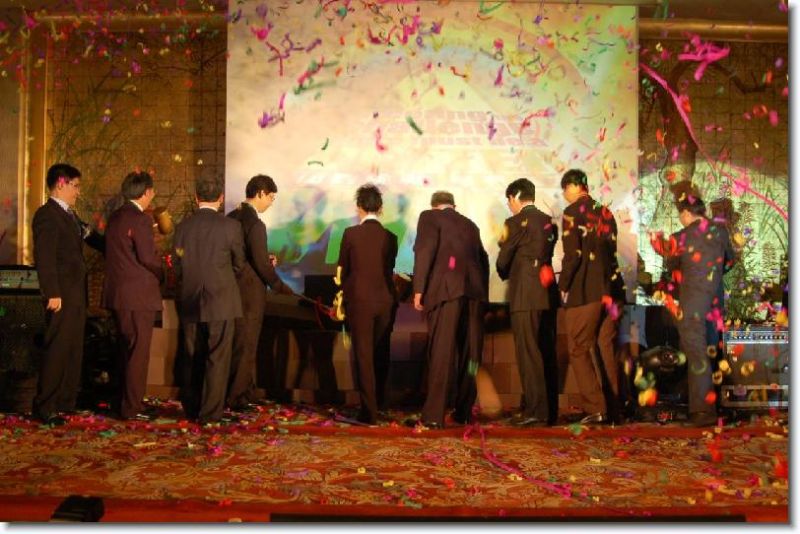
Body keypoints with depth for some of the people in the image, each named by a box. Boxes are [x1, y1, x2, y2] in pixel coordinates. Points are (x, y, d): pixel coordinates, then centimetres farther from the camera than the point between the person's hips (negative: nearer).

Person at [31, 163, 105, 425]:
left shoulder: (69, 215, 17)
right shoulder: (47, 215, -12)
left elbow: (89, 237, 25)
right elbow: (44, 257, -19)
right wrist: (52, 293, -22)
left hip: (77, 294, 10)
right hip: (62, 295, -10)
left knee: (74, 349, 14)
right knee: (57, 350, -6)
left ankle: (67, 401, 24)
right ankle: (44, 407, 2)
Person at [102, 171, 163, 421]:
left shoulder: (115, 217, 12)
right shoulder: (140, 219, -14)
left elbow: (112, 252, 15)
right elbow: (149, 257, -18)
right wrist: (162, 274, 1)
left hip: (117, 294, 9)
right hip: (138, 295, -9)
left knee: (126, 350, 18)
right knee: (138, 352, -2)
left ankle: (123, 403, 26)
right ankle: (132, 408, 2)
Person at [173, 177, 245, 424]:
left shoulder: (182, 226, -1)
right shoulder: (230, 226, -9)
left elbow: (177, 266, 4)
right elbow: (239, 263, 2)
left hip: (189, 302, 4)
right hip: (220, 301, -3)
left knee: (192, 358, 15)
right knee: (217, 359, 4)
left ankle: (191, 409, 26)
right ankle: (210, 413, 7)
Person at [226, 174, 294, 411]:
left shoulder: (231, 218, 7)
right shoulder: (255, 224, -19)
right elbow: (262, 265, -21)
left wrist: (265, 260, 12)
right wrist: (282, 288, -9)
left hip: (232, 290, 8)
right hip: (250, 293, -8)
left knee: (235, 345, 18)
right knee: (245, 346, 2)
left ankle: (232, 393, 28)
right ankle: (237, 398, 10)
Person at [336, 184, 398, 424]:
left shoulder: (350, 234, -6)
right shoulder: (390, 237, 1)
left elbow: (342, 269, 3)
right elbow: (389, 269, 10)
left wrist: (344, 292, 21)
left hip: (359, 301, -3)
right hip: (385, 301, 3)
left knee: (364, 356, 0)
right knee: (381, 355, 15)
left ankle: (369, 411, -1)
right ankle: (378, 403, 27)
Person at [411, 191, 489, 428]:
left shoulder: (429, 217, 11)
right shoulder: (470, 225, 27)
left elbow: (425, 250, -4)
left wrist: (419, 289, -7)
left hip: (446, 288, -5)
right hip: (474, 290, 5)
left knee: (441, 352, -8)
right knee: (469, 353, 10)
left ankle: (434, 415, -12)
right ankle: (463, 412, 17)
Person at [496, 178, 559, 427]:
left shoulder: (516, 222, -7)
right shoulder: (549, 222, 14)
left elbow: (502, 262, -4)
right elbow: (549, 255, 16)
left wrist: (507, 275, 16)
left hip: (525, 297, -7)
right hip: (548, 294, 7)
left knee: (529, 353, -5)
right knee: (547, 354, 10)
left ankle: (535, 410, -6)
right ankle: (550, 411, 15)